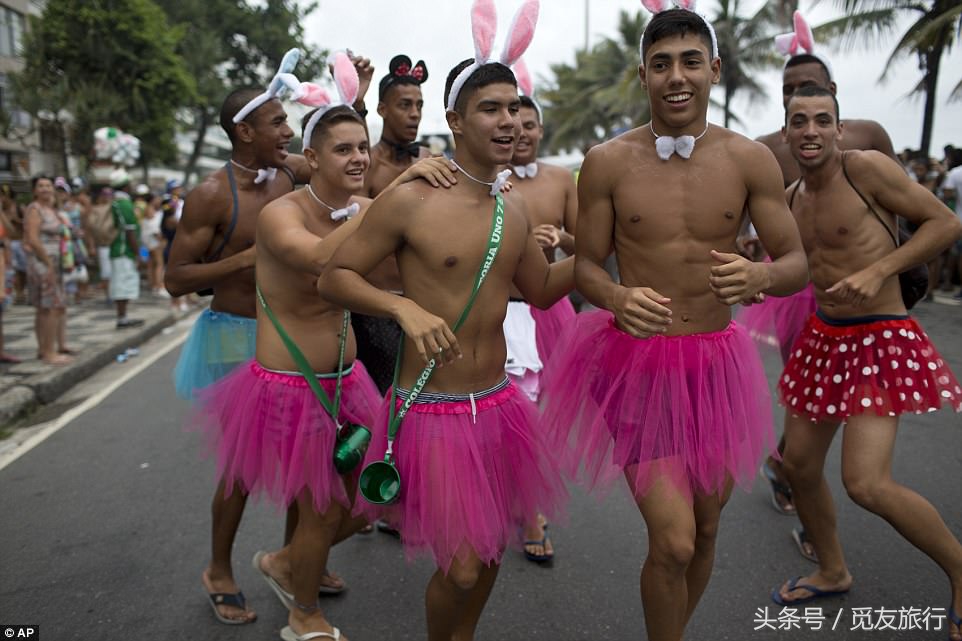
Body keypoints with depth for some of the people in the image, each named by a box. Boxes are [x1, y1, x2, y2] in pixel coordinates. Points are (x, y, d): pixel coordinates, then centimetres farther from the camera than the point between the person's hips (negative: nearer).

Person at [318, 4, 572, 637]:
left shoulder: (515, 208, 5)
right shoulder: (410, 200, -13)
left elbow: (544, 289, 18)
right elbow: (333, 277, -8)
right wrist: (406, 307, -24)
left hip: (499, 404, 6)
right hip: (433, 412, -6)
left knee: (494, 548, 19)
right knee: (462, 567, 1)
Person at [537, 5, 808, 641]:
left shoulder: (750, 159, -3)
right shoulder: (607, 163, -6)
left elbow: (797, 263, 1)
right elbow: (586, 264, 0)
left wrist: (760, 275, -23)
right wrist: (618, 298, -22)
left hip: (717, 360, 3)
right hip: (637, 357, -3)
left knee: (705, 527, 18)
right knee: (673, 541, -8)